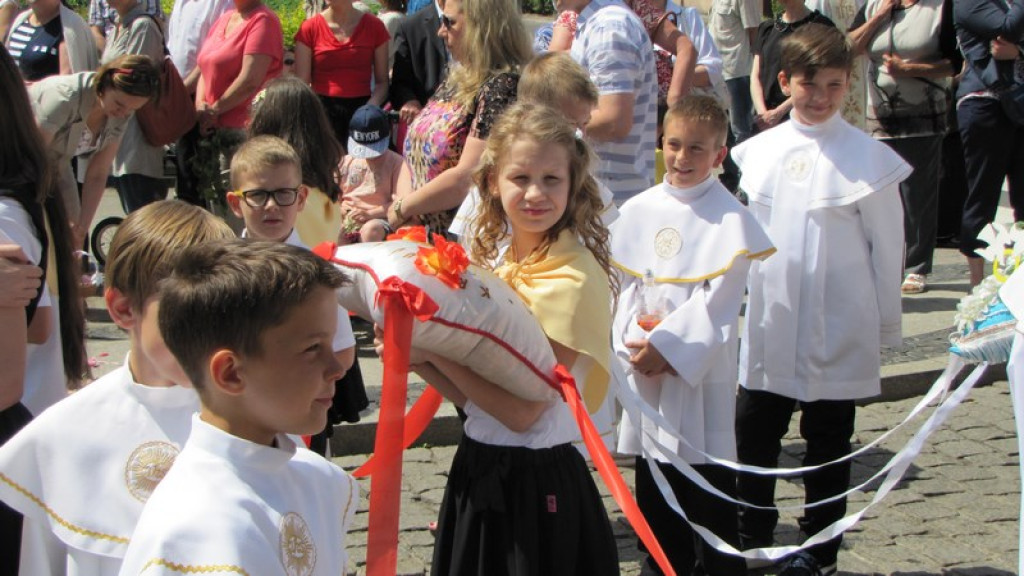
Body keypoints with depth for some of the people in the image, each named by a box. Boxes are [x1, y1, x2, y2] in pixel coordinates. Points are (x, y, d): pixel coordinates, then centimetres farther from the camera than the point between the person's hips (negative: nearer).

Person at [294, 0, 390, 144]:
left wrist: (371, 107, -12)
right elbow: (301, 84, 2)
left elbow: (382, 81, 7)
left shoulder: (374, 26, 6)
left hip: (361, 110, 1)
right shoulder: (310, 28, 4)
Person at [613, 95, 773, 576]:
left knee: (706, 473, 0)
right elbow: (626, 284, 6)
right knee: (651, 473, 13)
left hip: (701, 370, -5)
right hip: (644, 368, 5)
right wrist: (634, 342, -9)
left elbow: (718, 301, -13)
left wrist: (667, 347, -16)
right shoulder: (638, 211, 6)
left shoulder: (729, 218, -8)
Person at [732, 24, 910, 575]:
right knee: (752, 432, 14)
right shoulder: (760, 150, 1)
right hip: (768, 326, 4)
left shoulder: (867, 157, -12)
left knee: (827, 442, 9)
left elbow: (887, 246, -5)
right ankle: (751, 531, 33)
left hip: (836, 333, -4)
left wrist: (884, 326, -1)